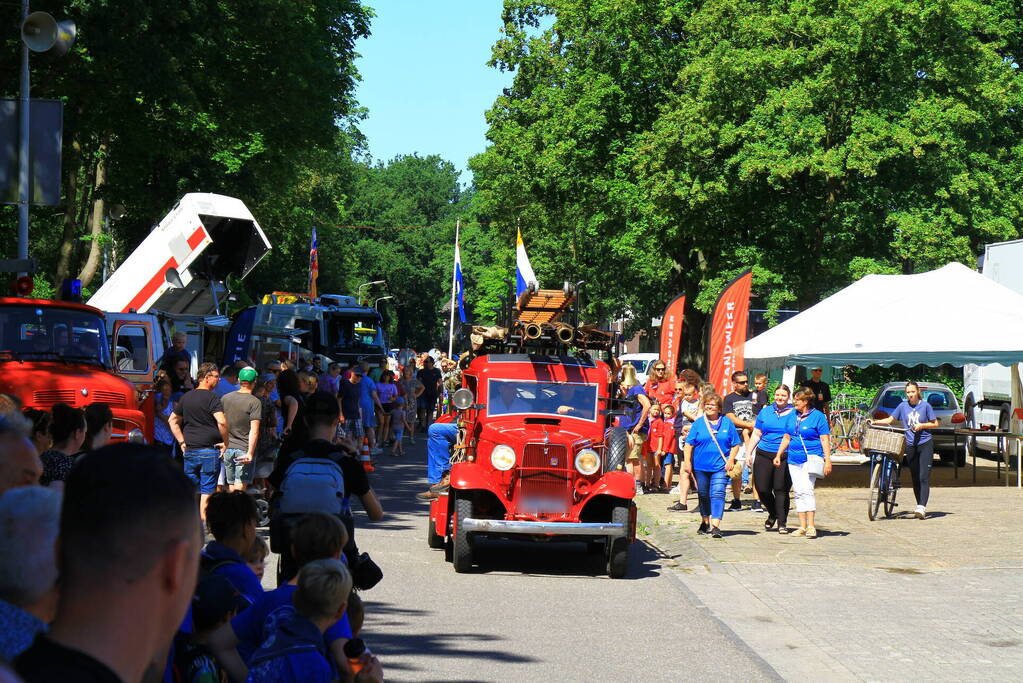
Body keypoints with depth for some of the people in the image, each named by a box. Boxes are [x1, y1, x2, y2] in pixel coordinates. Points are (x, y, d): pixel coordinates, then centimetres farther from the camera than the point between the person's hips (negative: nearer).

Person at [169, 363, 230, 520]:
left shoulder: (186, 397, 12)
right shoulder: (212, 398, -10)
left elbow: (173, 421, 19)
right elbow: (221, 422, -23)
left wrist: (182, 442, 16)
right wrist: (225, 442, -11)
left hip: (189, 450, 6)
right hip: (210, 450, -6)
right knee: (207, 490, -1)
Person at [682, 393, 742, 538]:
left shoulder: (727, 423, 6)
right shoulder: (698, 423, 5)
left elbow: (735, 444, 8)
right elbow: (689, 444, 4)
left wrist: (730, 460, -4)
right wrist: (687, 462, -4)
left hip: (720, 466, -2)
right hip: (700, 466, 2)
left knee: (717, 494, -14)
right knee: (703, 495, 13)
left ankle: (715, 526, -20)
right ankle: (705, 522, 31)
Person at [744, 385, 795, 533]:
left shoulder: (794, 413, 6)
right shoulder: (765, 412, 13)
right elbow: (756, 435, 17)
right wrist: (748, 452, 9)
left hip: (785, 458, -3)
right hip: (764, 455, 3)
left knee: (781, 490, -6)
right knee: (762, 489, 0)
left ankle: (782, 522, 4)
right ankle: (773, 514, 27)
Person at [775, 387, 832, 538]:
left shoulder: (818, 416, -3)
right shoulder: (792, 415, 14)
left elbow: (825, 440, -4)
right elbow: (786, 437, 23)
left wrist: (827, 460, -9)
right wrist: (778, 455, 19)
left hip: (811, 458, -6)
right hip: (794, 459, 6)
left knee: (807, 489, -17)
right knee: (798, 492, 5)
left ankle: (811, 527, -17)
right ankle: (802, 526, 10)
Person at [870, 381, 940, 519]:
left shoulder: (925, 406, -1)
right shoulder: (903, 406, 6)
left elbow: (936, 424, 3)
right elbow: (890, 420, 10)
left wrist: (921, 425, -12)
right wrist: (875, 422, -3)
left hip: (925, 444, -4)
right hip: (911, 445, 4)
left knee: (923, 477, -13)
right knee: (915, 478, 7)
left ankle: (921, 507, -20)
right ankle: (920, 506, 16)